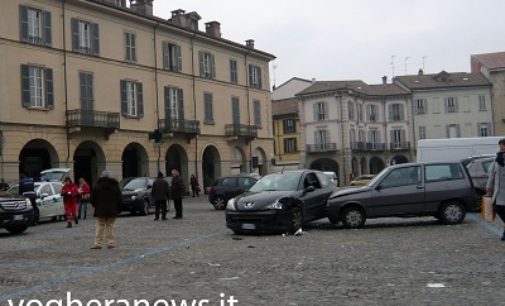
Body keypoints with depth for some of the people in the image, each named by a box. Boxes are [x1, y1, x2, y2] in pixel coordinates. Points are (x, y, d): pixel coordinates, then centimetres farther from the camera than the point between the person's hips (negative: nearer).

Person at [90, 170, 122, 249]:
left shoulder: (97, 186, -2)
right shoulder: (115, 186, 2)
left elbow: (93, 199, -1)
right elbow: (119, 199, 3)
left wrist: (95, 206, 14)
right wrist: (119, 209, 10)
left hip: (100, 210, -1)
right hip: (112, 210, 1)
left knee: (100, 227, 3)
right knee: (110, 226, 6)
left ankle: (98, 243, 0)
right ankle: (110, 243, 4)